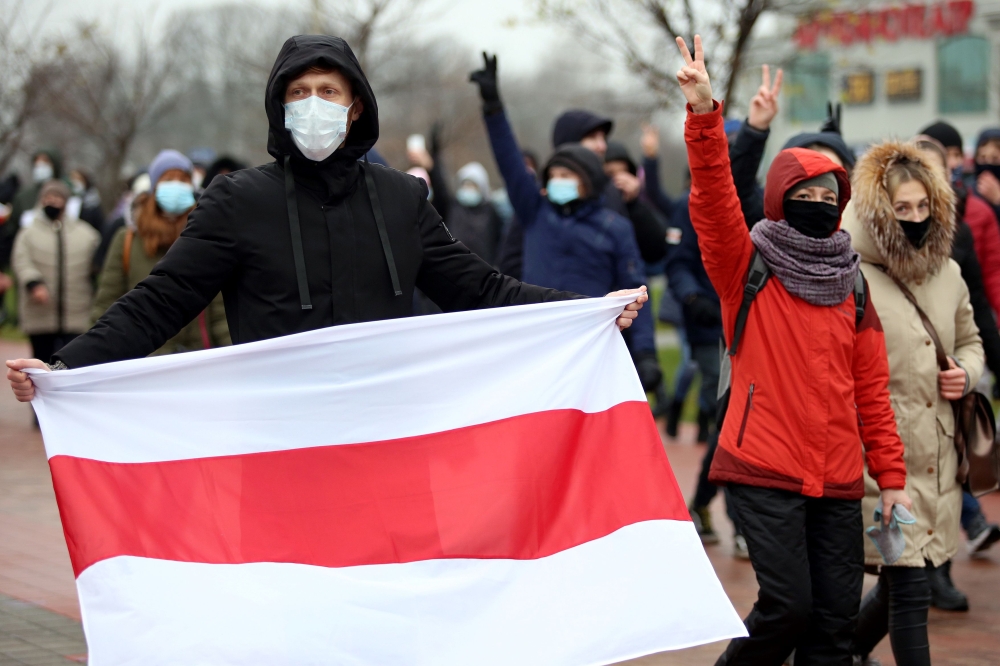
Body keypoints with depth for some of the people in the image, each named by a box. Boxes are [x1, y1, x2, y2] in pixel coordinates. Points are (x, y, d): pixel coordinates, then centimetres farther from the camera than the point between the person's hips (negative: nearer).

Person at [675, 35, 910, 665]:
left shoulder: (851, 287, 13)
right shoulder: (747, 269, 1)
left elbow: (872, 390, 13)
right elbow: (714, 201, -16)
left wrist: (891, 476, 8)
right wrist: (705, 115, -30)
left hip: (837, 480, 5)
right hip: (765, 471, -5)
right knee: (789, 605, -12)